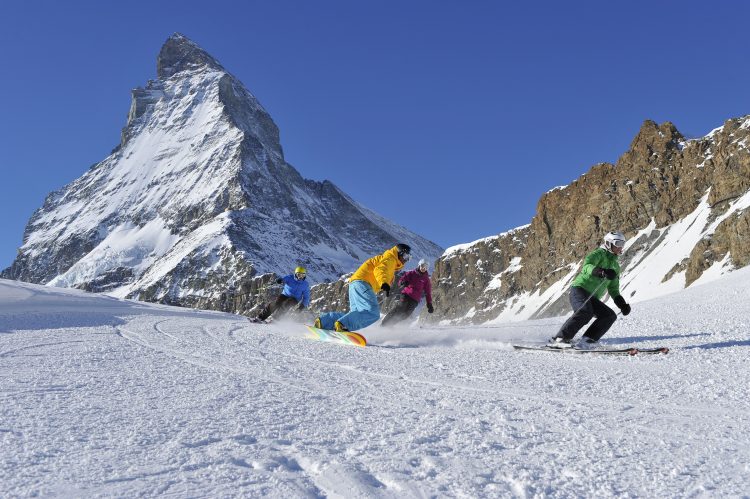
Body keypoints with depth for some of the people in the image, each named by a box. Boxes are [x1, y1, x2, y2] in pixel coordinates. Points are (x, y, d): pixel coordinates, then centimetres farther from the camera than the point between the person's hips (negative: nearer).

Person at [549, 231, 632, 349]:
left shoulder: (615, 266, 25)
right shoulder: (599, 254, 2)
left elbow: (613, 290, 27)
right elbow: (587, 266, -20)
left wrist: (623, 304, 10)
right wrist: (601, 272, -39)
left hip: (592, 298, 8)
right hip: (579, 289, -8)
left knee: (610, 316, -12)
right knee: (585, 312, -33)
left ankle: (586, 341, -17)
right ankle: (559, 338, -30)